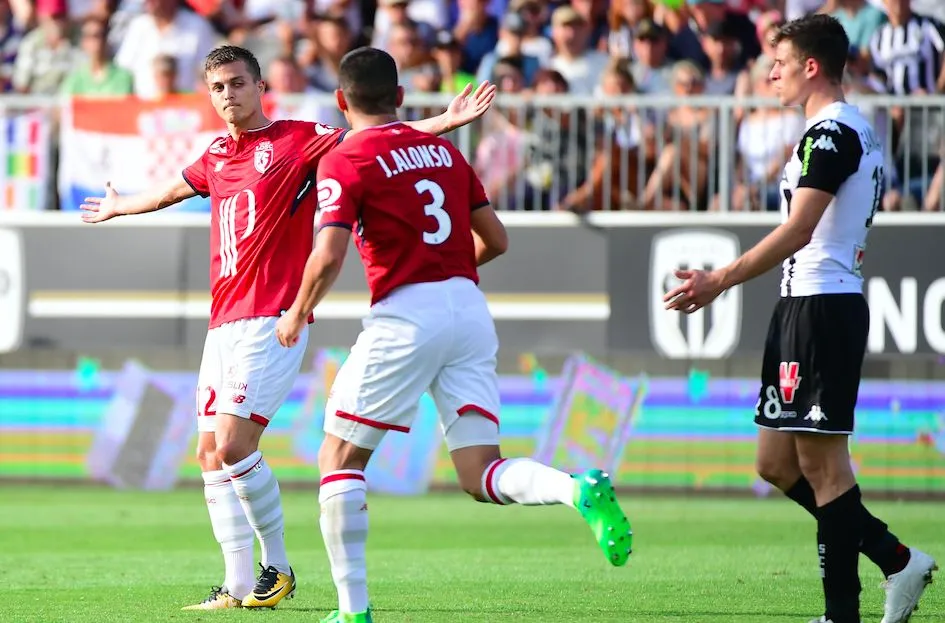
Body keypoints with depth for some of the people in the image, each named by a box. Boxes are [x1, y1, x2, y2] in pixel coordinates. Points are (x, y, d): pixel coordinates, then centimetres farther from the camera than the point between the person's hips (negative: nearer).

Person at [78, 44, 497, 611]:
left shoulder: (298, 140, -4)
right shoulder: (218, 155, 16)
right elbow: (173, 190, 37)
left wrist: (447, 121, -23)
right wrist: (119, 207, 55)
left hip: (270, 321, -7)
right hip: (224, 323, 7)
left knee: (234, 446, -16)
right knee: (211, 454, 4)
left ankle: (278, 565, 0)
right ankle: (239, 585, 8)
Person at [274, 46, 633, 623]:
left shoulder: (347, 161, -2)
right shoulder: (445, 151, 17)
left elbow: (329, 256, -13)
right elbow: (496, 240, 18)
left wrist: (298, 315, 5)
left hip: (406, 317, -5)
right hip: (470, 311, 5)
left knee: (340, 458, 9)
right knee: (482, 475, 1)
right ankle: (583, 490, -28)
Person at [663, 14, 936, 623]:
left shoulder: (831, 132, -14)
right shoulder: (858, 131, 19)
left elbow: (798, 231, -23)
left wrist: (718, 281, -26)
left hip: (821, 308, -10)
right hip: (805, 306, 10)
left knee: (822, 461, -7)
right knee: (777, 462, 11)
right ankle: (897, 560, 13)